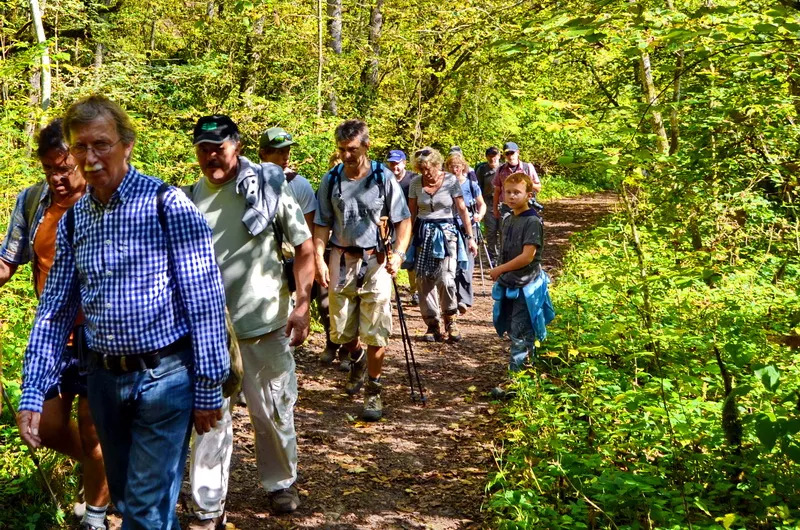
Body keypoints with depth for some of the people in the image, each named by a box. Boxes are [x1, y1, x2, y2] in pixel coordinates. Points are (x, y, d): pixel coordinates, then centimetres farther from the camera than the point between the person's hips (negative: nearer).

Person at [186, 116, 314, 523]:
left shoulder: (268, 188, -5)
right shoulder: (189, 200, 4)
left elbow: (304, 248, -2)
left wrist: (302, 305, -10)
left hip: (265, 324, -2)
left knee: (273, 412, 13)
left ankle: (280, 483, 36)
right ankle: (208, 508, 18)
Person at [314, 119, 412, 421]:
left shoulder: (384, 179, -6)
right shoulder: (331, 180, 1)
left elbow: (403, 220, -2)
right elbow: (323, 224, 6)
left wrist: (399, 252, -17)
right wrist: (319, 258, -6)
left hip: (375, 261, -3)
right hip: (341, 261, 3)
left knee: (376, 333, -3)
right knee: (341, 331, 13)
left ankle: (373, 390, 13)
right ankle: (358, 360, 45)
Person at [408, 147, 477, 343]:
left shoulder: (451, 180, -4)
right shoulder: (416, 183, 4)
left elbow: (462, 210, -3)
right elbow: (411, 213, 10)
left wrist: (470, 237, -5)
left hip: (446, 232, -3)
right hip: (423, 234, 3)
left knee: (445, 278, -14)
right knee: (424, 280, 0)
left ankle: (450, 321, 5)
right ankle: (432, 324, 11)